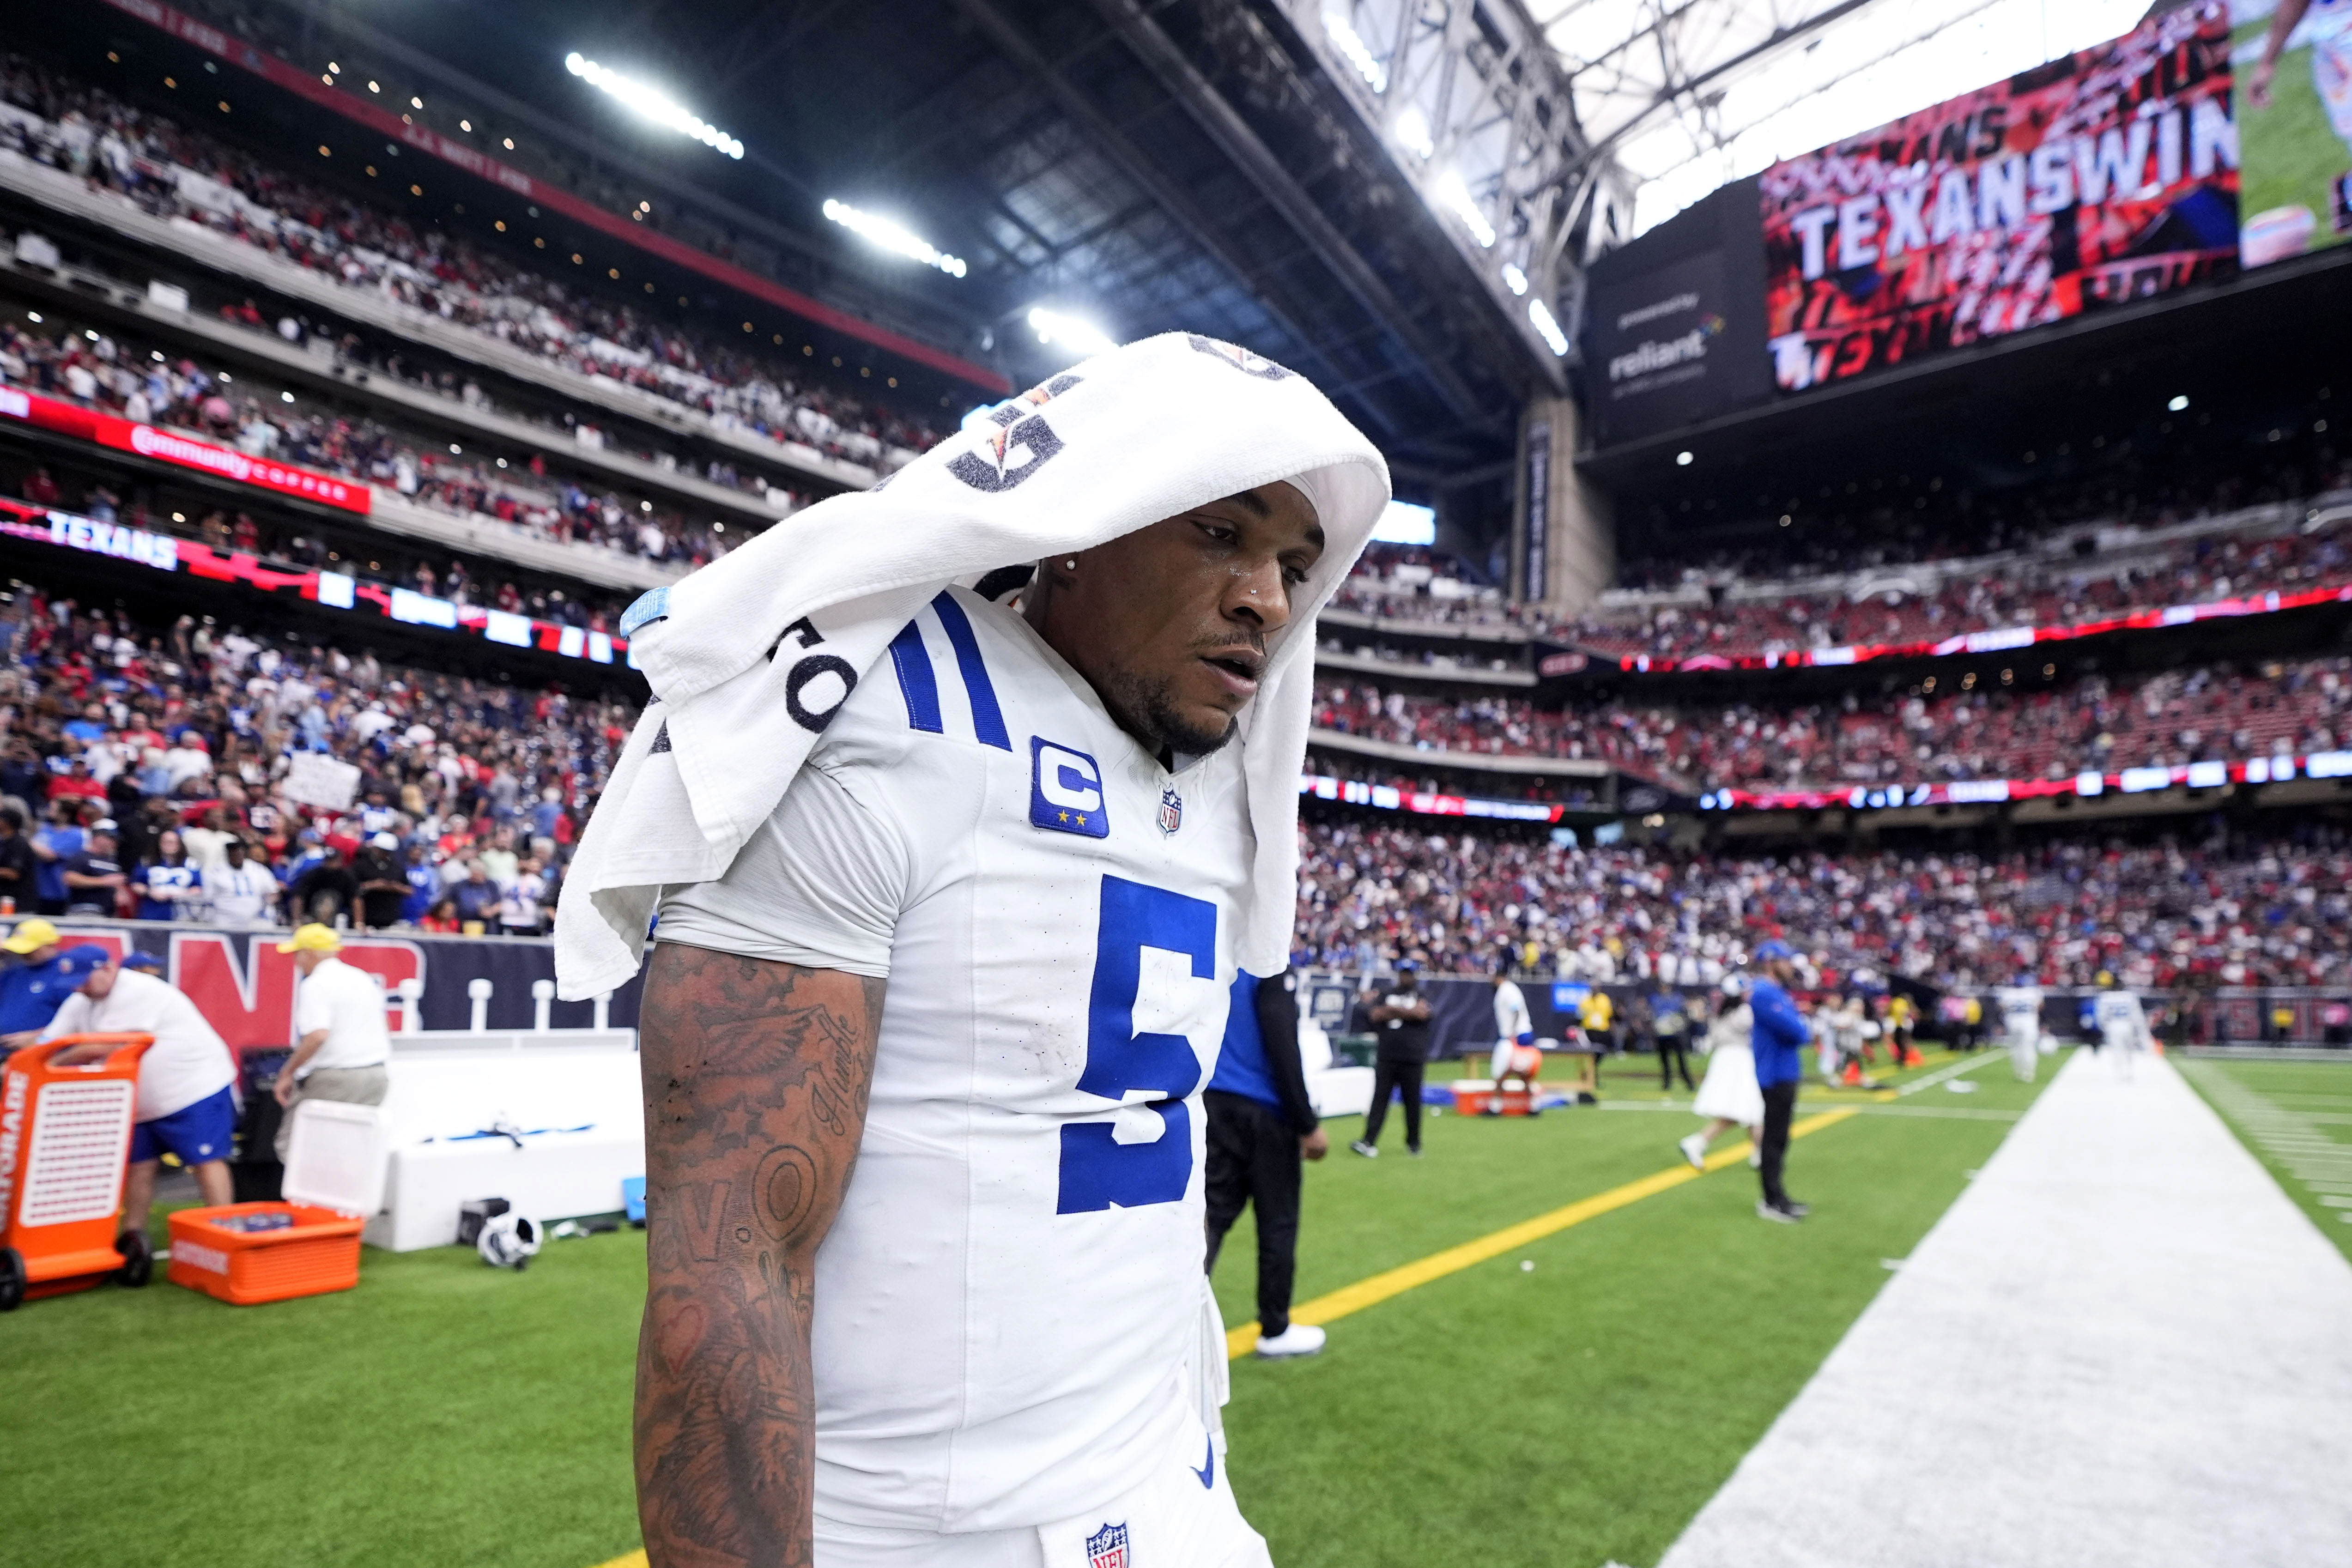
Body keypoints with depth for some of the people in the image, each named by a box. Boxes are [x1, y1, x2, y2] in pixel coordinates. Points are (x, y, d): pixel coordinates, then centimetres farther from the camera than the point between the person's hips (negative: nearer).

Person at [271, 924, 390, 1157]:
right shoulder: (364, 979, 15)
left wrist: (287, 1073, -13)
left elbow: (317, 1036, -22)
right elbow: (385, 1031, 21)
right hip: (376, 1076, 7)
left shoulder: (315, 985, -9)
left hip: (333, 1078, -7)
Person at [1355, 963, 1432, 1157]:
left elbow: (1422, 1013, -13)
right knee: (1379, 1099, -3)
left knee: (1413, 1101, 5)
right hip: (1386, 1059, 1)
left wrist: (1393, 1009, -6)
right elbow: (1376, 1015, -1)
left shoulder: (1422, 996, 8)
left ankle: (1414, 1143, 19)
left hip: (1413, 1060, -1)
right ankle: (1369, 1142, -7)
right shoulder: (1387, 994, 14)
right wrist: (1406, 1012, -8)